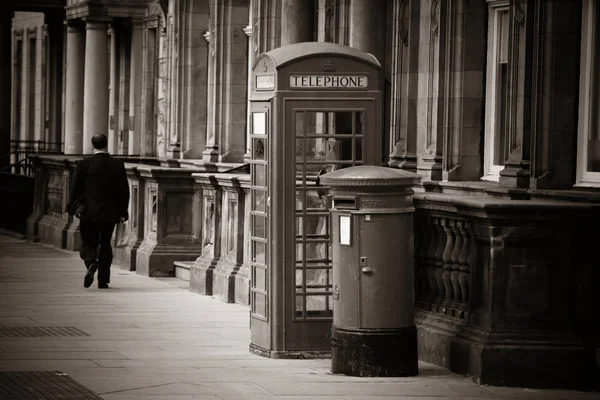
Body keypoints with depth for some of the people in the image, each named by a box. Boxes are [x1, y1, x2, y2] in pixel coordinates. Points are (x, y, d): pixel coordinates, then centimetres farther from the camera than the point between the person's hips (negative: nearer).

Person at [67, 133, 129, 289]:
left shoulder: (84, 164, -6)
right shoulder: (118, 165, -1)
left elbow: (76, 188, -3)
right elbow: (124, 190, 1)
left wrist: (73, 207, 8)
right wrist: (122, 212, 9)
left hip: (88, 212, -2)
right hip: (110, 214, 2)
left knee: (88, 243, 8)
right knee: (105, 244, 12)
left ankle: (91, 263, -23)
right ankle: (103, 280, 11)